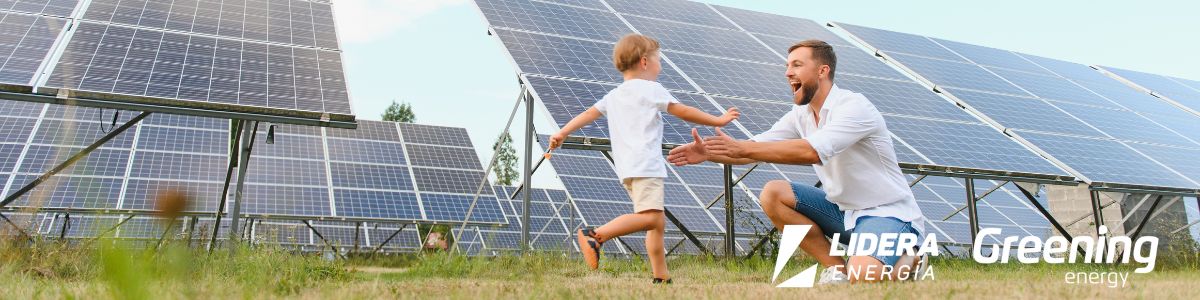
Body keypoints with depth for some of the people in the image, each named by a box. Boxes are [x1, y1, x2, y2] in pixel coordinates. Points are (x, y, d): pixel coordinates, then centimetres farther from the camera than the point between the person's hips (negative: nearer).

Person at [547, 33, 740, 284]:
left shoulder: (613, 96, 22)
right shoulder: (651, 89, 3)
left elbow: (589, 113, 17)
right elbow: (684, 112, 3)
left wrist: (562, 133, 20)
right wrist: (719, 120, 13)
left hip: (627, 169, 9)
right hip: (646, 164, -9)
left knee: (657, 224, 11)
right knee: (650, 216, -21)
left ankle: (662, 278, 9)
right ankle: (595, 235, -32)